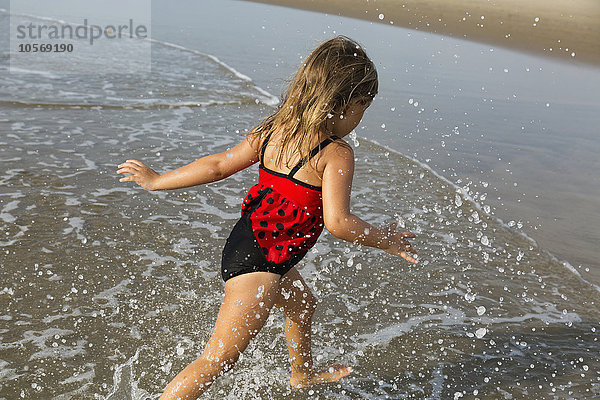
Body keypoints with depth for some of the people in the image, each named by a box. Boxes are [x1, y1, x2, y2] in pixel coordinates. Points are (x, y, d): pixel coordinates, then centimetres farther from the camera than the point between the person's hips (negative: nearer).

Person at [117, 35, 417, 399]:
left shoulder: (272, 131, 2)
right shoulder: (336, 153, -18)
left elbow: (218, 165, 3)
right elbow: (337, 222, -26)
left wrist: (156, 180, 13)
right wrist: (386, 239, -10)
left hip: (243, 243, 10)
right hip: (261, 262, -10)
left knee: (303, 305, 33)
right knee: (219, 358, -1)